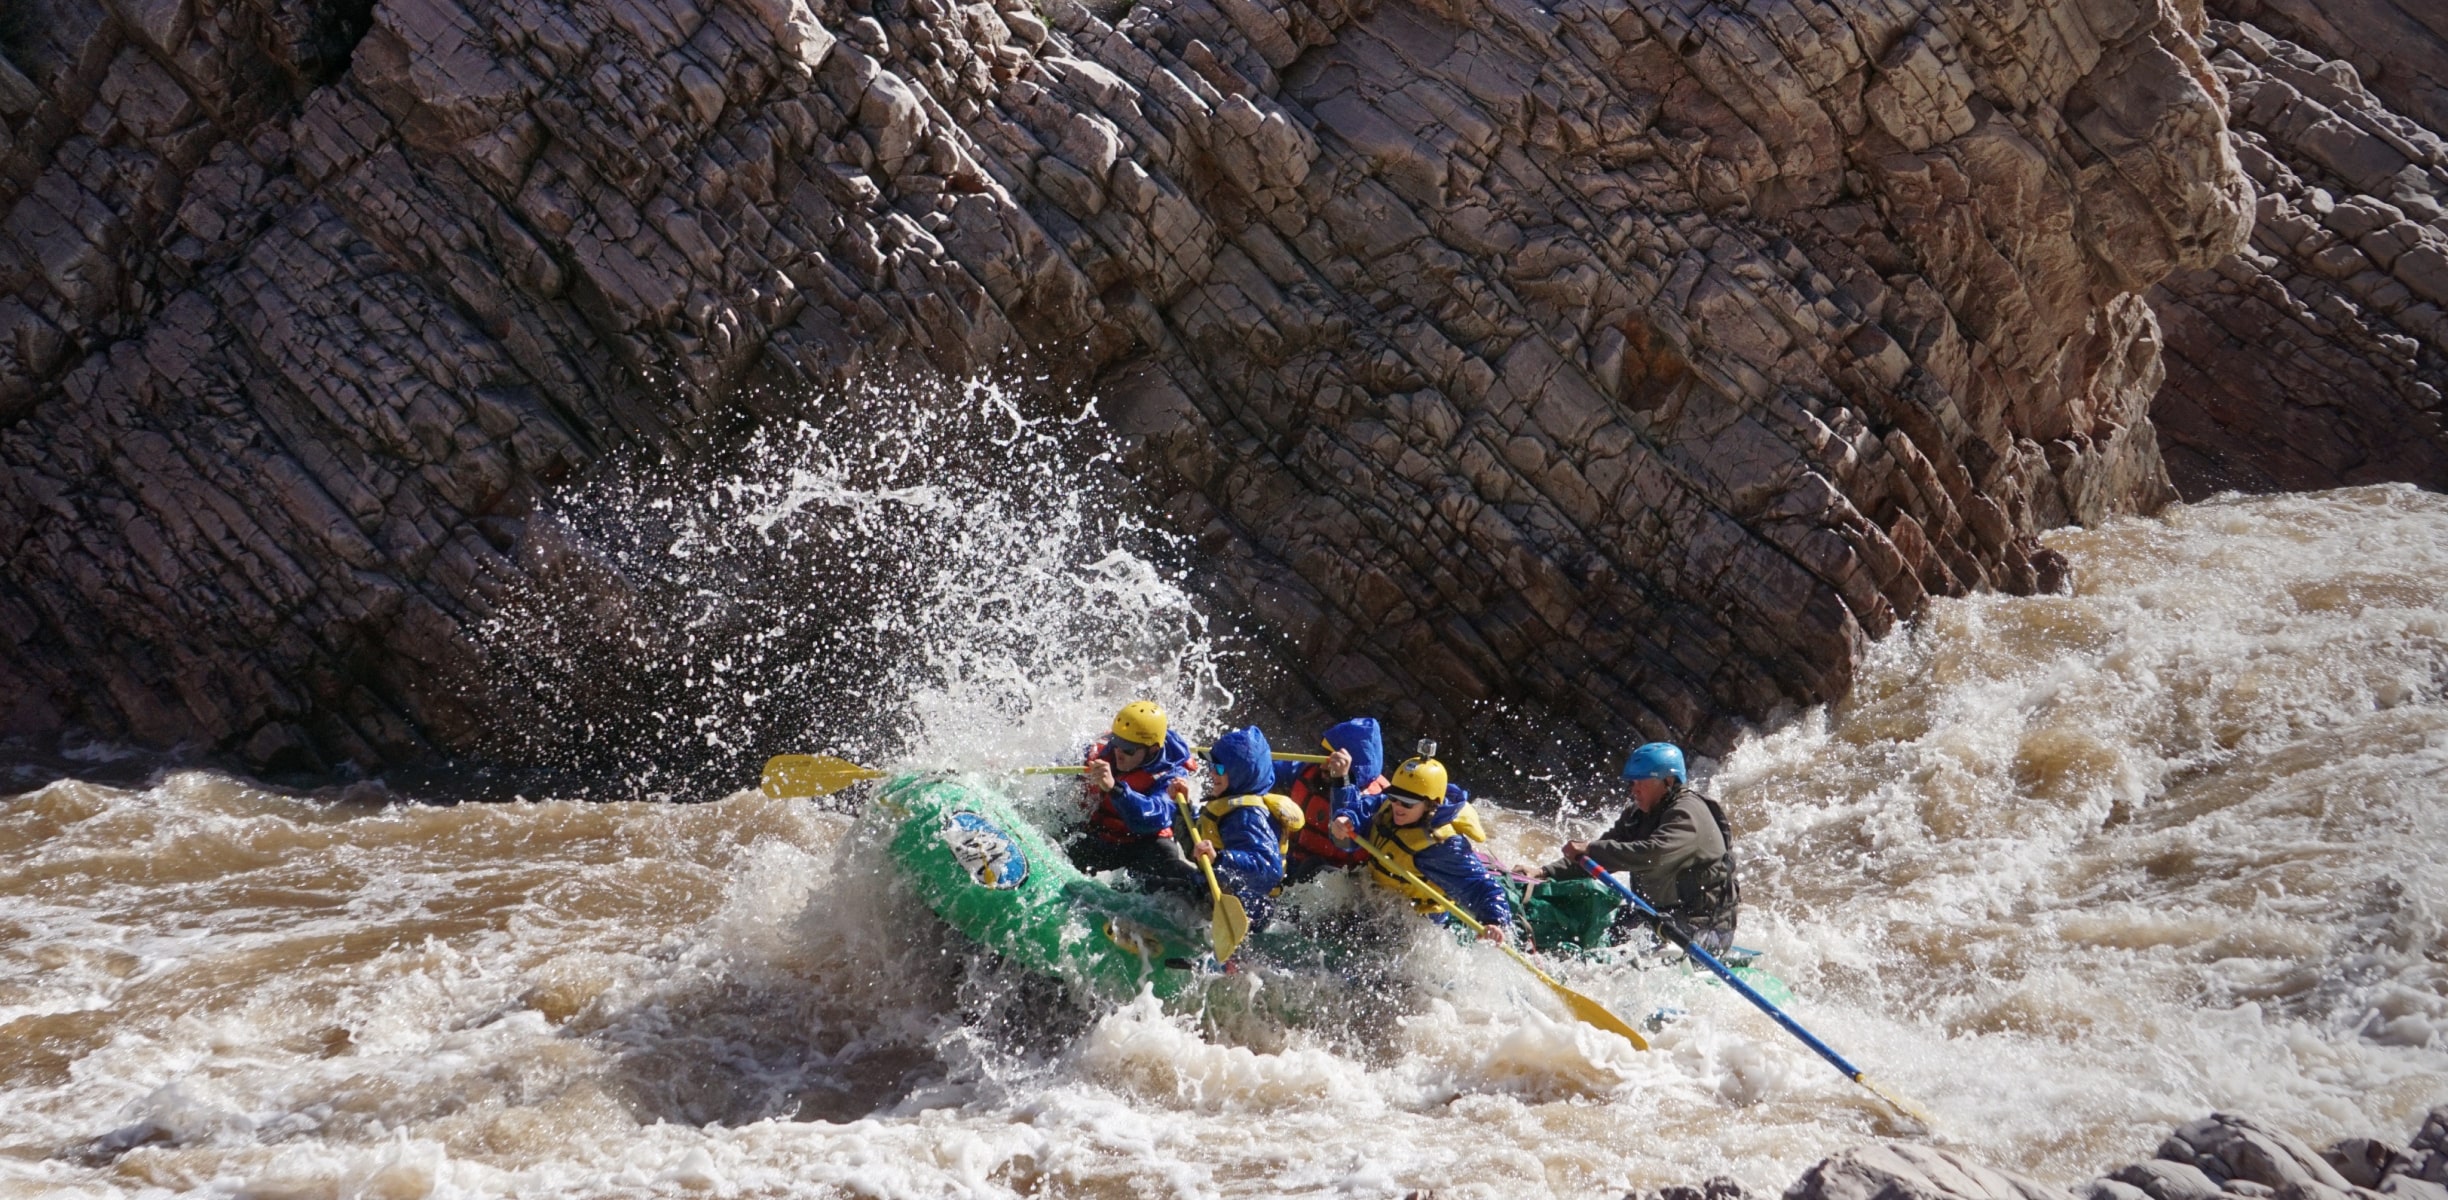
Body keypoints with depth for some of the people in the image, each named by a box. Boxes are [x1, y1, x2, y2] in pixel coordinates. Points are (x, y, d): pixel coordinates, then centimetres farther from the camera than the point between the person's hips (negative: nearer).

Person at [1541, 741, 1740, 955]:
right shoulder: (1638, 815, 12)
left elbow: (1653, 854, -32)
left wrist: (1591, 850, -31)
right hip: (1661, 916, 9)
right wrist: (1546, 874, -5)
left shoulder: (1688, 814, -16)